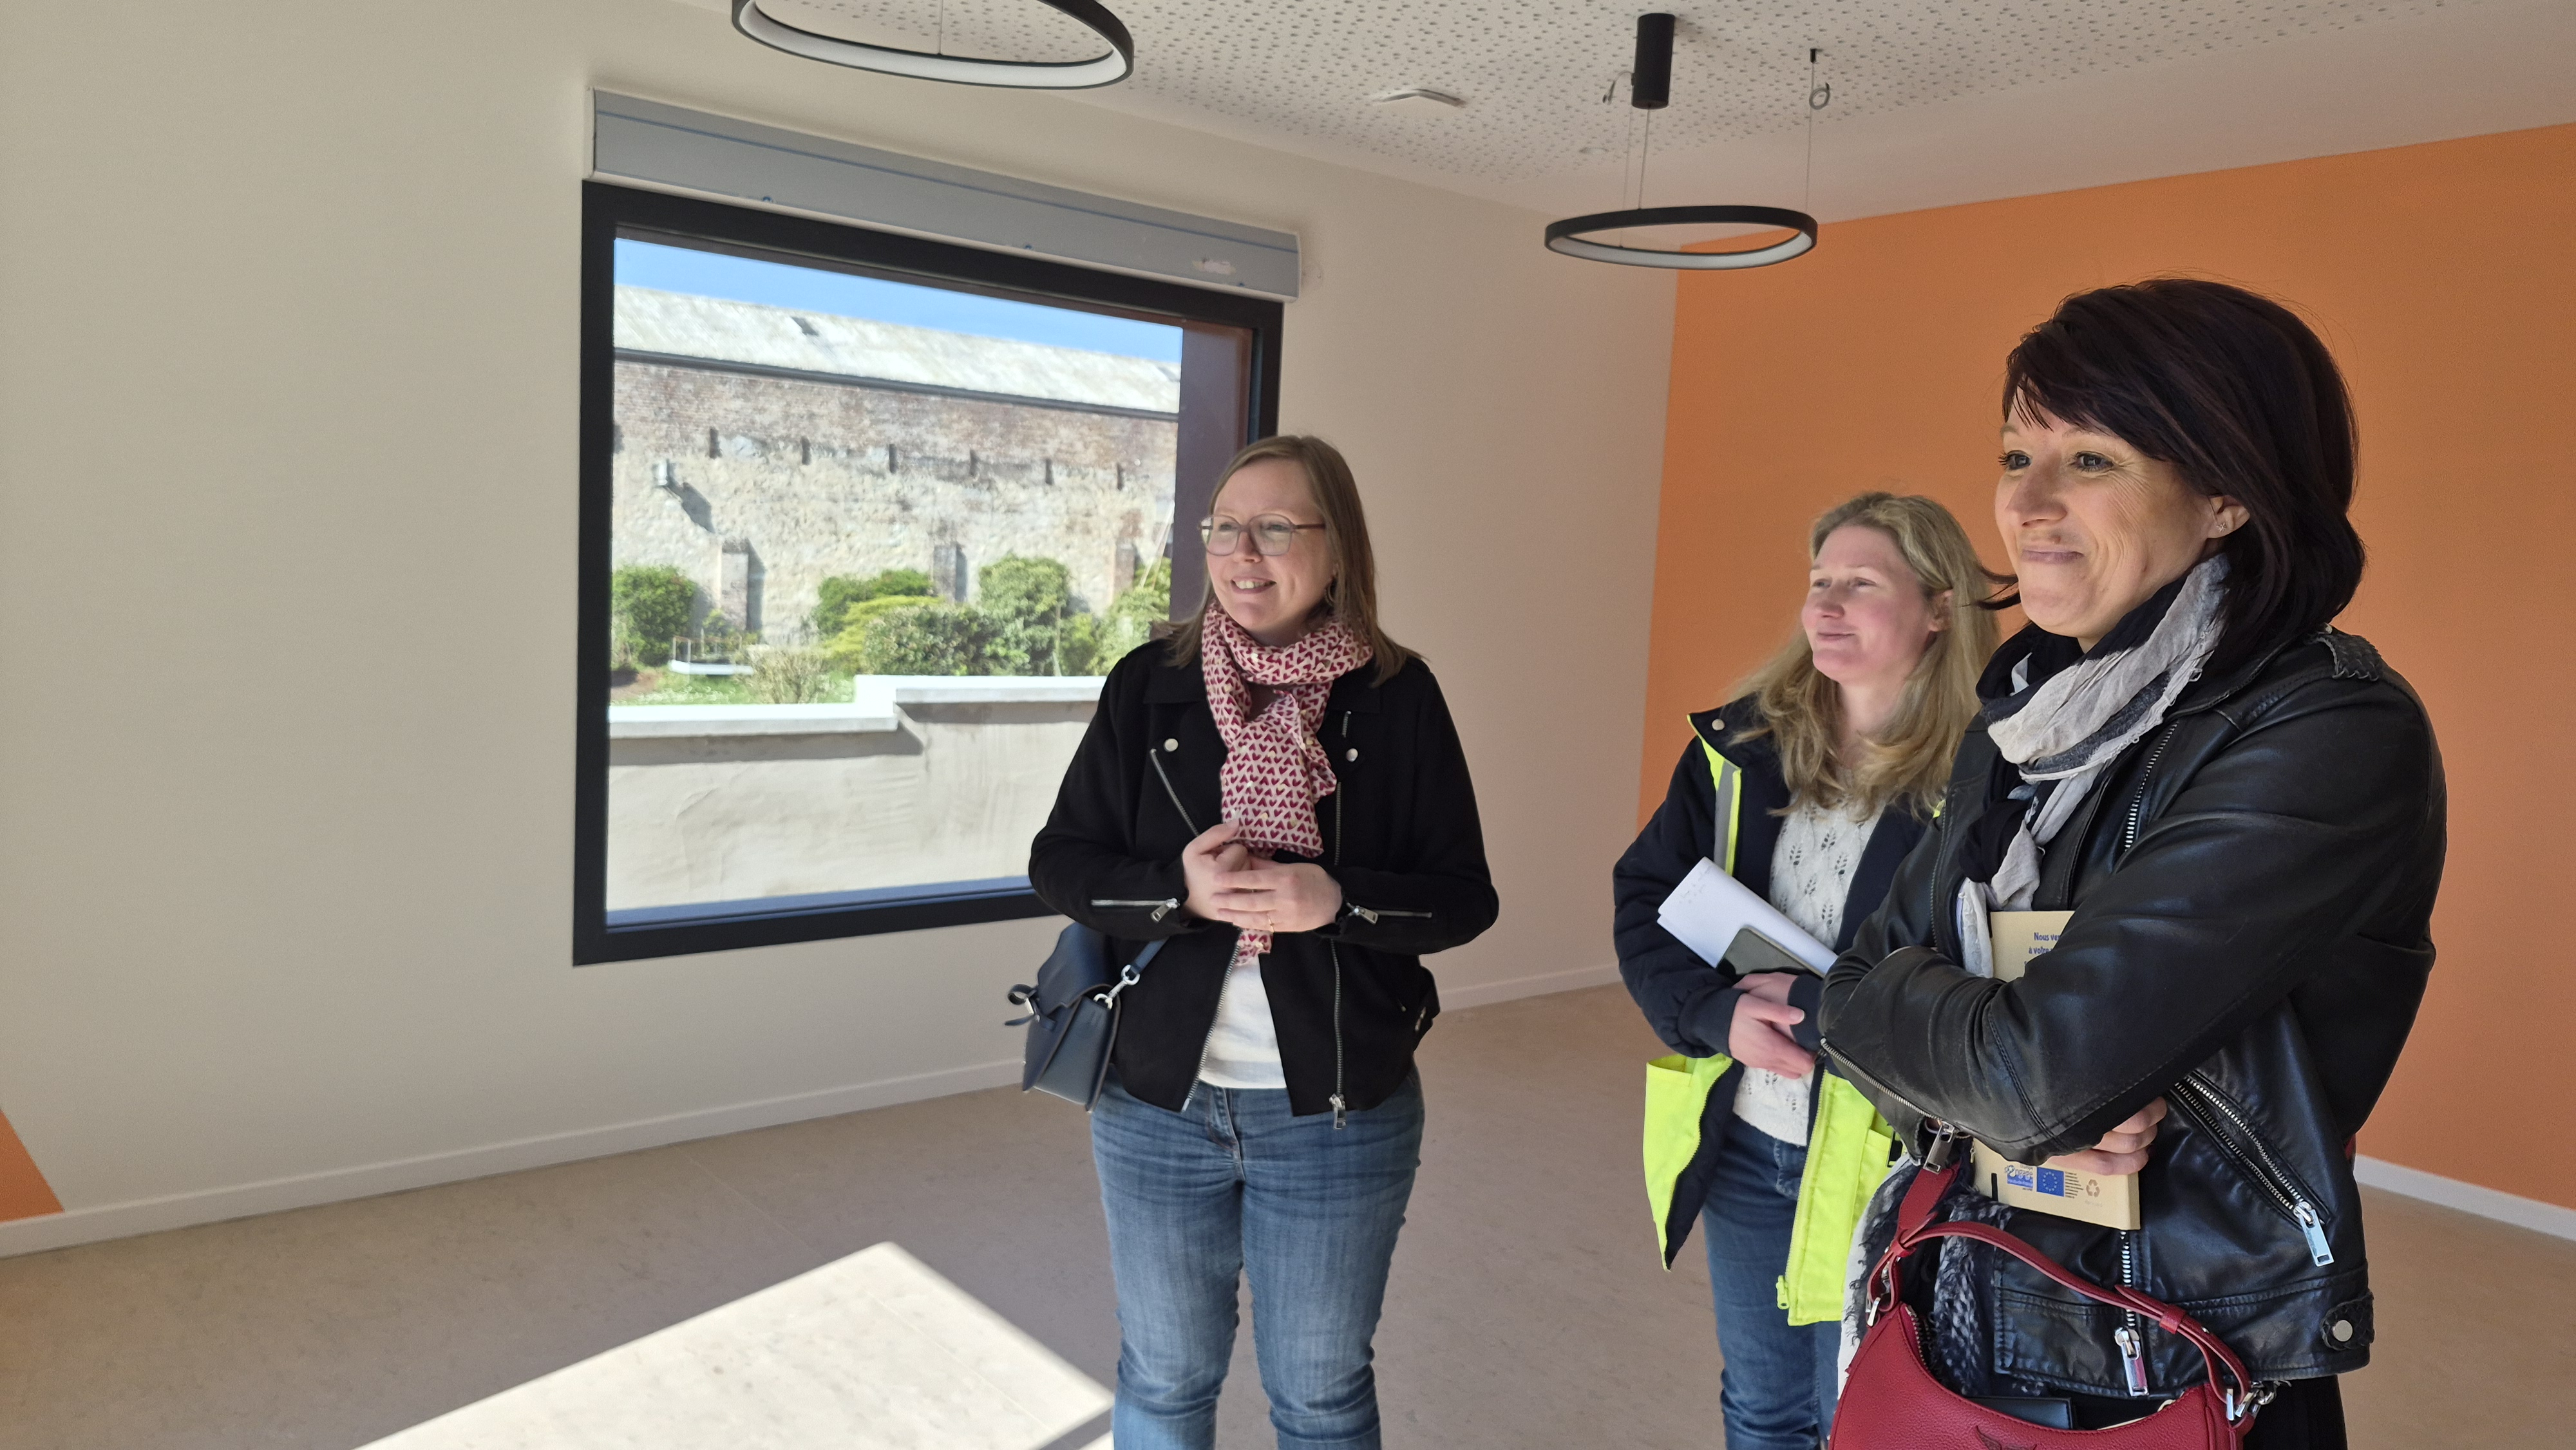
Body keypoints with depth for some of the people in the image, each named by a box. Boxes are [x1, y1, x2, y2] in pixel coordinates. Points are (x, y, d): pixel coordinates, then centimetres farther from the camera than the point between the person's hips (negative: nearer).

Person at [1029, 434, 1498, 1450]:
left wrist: (1336, 900, -24)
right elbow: (1058, 862, -1)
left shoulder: (1398, 696, -7)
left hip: (1338, 1116, -1)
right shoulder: (1149, 686, -2)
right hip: (1156, 1104, 2)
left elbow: (1465, 898, -6)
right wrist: (1181, 892, -20)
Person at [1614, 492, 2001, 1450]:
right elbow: (1645, 897, -1)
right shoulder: (1742, 744, -1)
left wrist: (1811, 1006, -21)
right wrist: (1718, 1014, -16)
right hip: (1738, 1142, 4)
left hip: (1881, 1161, -4)